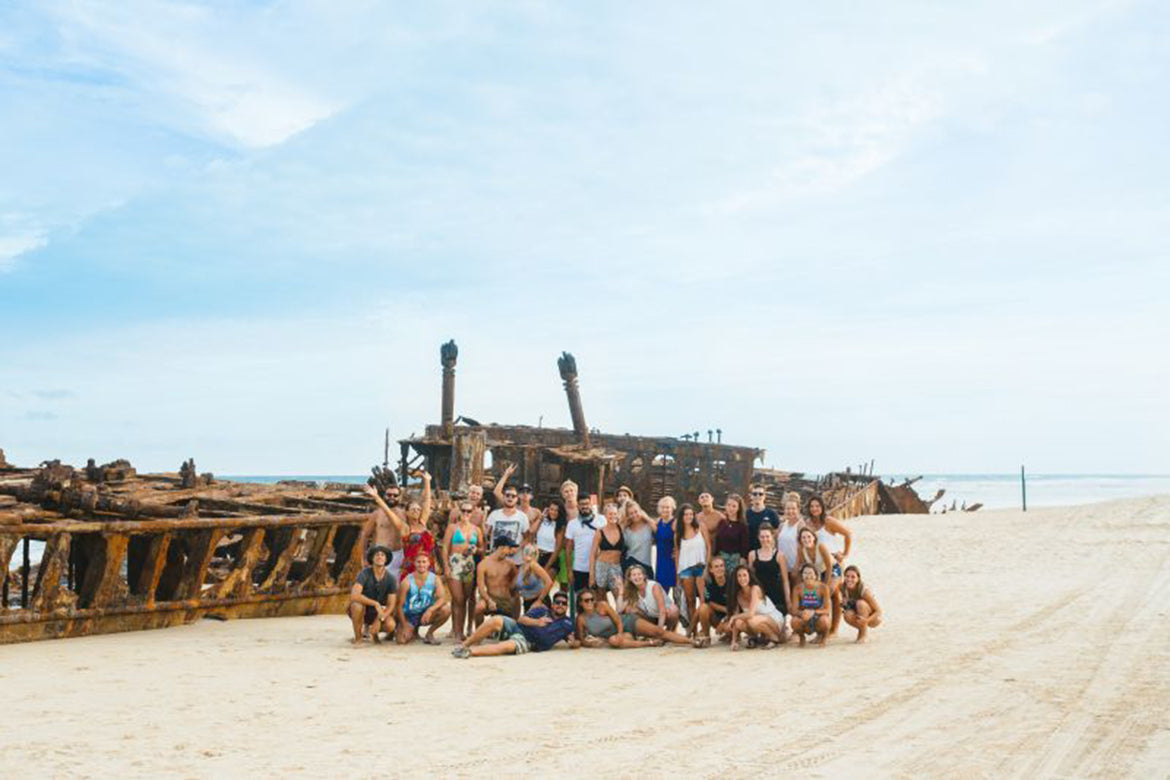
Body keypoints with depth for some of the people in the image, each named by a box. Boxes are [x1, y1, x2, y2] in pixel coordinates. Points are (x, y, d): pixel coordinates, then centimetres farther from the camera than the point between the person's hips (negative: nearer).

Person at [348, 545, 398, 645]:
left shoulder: (391, 579, -10)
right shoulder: (364, 574, -19)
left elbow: (390, 605, -10)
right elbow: (354, 596, -34)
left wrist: (379, 620, -26)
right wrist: (376, 604, -41)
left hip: (376, 613, 2)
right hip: (362, 610, -2)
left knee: (390, 625, -28)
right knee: (357, 605, -38)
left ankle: (372, 631, 8)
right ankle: (358, 637, -15)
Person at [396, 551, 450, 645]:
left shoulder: (435, 579, -9)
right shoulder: (407, 582, -15)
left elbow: (442, 598, -20)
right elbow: (400, 605, -12)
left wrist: (430, 610, -37)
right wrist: (404, 626, -17)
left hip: (426, 615, 2)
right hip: (409, 617, -2)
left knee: (447, 608, -26)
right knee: (402, 641, -25)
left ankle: (429, 633, -2)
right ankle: (413, 631, 15)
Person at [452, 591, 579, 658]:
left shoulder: (567, 624, 16)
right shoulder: (541, 611, 19)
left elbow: (576, 643, 14)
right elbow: (521, 619, 8)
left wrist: (574, 643, -10)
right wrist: (536, 622, -11)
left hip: (527, 642, -3)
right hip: (515, 627, 3)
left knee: (509, 646, -37)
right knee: (496, 620, -28)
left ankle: (469, 651, -40)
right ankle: (465, 644, -20)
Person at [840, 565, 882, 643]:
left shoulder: (864, 591, -30)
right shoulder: (843, 588, -17)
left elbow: (879, 611, -24)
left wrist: (867, 620, -41)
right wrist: (844, 604, -24)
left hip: (874, 618, -4)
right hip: (859, 616, 4)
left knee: (860, 603, -33)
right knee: (848, 615, -30)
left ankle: (864, 634, -16)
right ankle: (861, 630, 1)